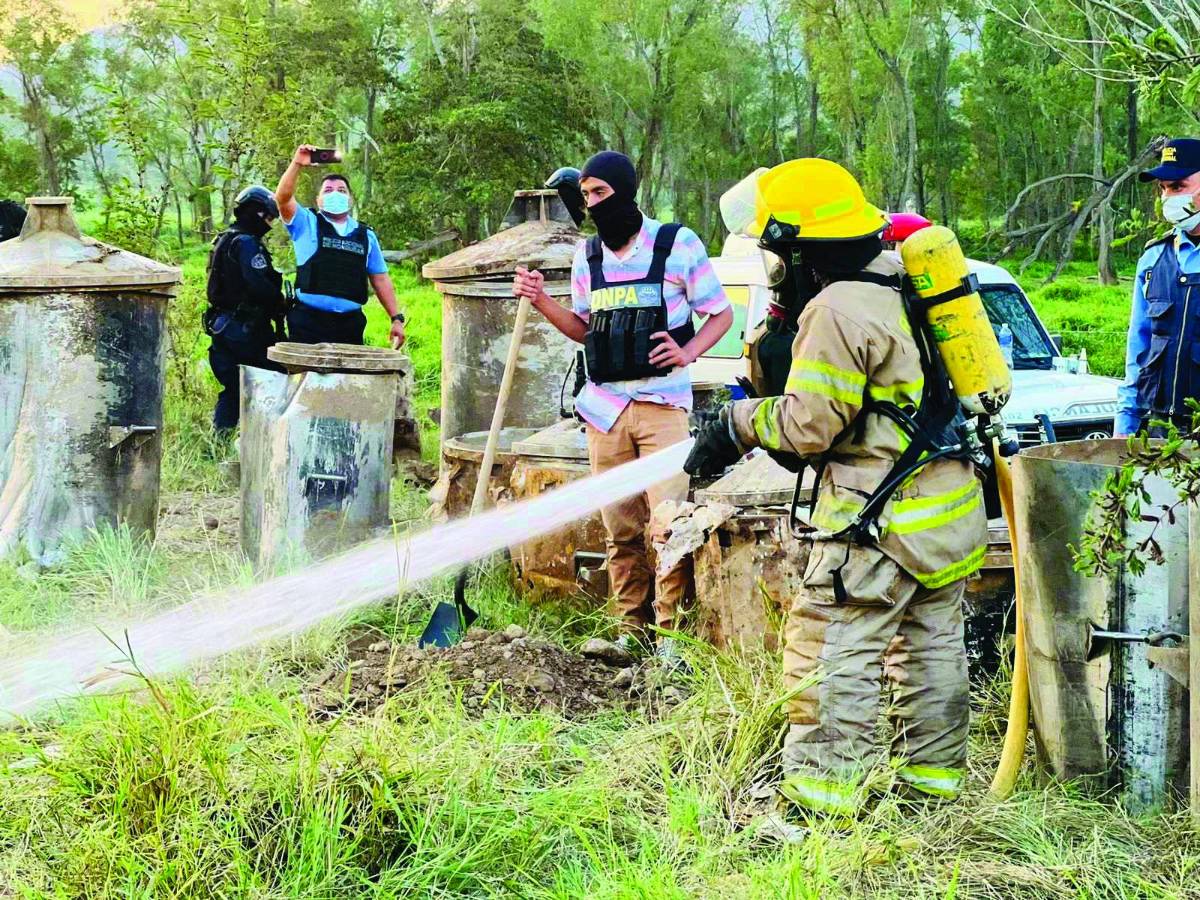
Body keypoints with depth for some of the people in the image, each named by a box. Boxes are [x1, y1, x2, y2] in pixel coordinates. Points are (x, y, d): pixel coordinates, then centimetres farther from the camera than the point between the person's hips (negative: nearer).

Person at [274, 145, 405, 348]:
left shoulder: (366, 236, 17)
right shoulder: (307, 224, 9)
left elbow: (380, 279, 17)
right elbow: (283, 198, -8)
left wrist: (396, 318, 10)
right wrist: (297, 164, -16)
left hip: (350, 323, 3)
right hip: (308, 321, -3)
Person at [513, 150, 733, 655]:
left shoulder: (677, 244, -3)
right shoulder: (587, 255, 12)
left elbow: (721, 315, 4)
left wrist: (687, 353, -14)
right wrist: (541, 301, 4)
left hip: (663, 403, -4)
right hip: (605, 405, 4)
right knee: (620, 529, 7)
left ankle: (671, 630, -2)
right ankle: (632, 628, 16)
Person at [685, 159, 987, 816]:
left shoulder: (839, 310, -18)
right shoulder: (902, 281, 11)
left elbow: (809, 425, -17)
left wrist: (739, 422, -2)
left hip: (881, 521, -10)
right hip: (950, 505, 10)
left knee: (832, 651, -4)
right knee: (931, 643, 16)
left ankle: (821, 790, -2)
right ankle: (933, 774, 26)